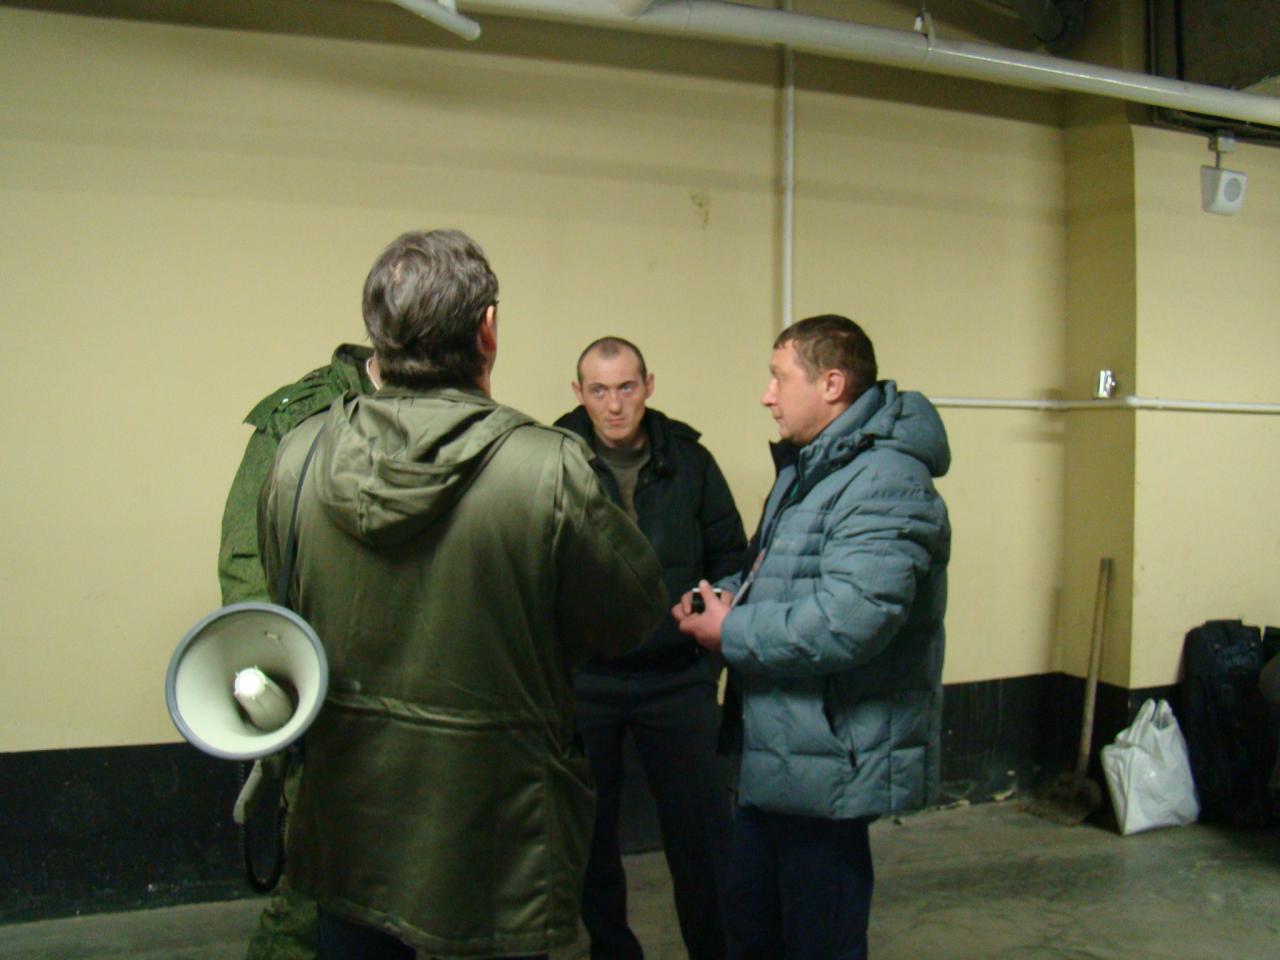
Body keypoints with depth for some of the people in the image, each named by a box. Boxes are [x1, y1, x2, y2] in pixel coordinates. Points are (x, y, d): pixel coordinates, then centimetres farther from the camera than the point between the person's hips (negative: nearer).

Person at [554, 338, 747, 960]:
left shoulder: (688, 457, 0)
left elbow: (729, 555, 9)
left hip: (677, 677, 1)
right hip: (582, 681, -1)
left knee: (701, 827, 9)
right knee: (590, 829, 14)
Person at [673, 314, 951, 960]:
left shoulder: (886, 483, -22)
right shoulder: (806, 467, 13)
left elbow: (847, 620, -32)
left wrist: (731, 633, -19)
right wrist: (729, 593, 2)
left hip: (830, 769, -10)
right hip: (779, 756, 10)